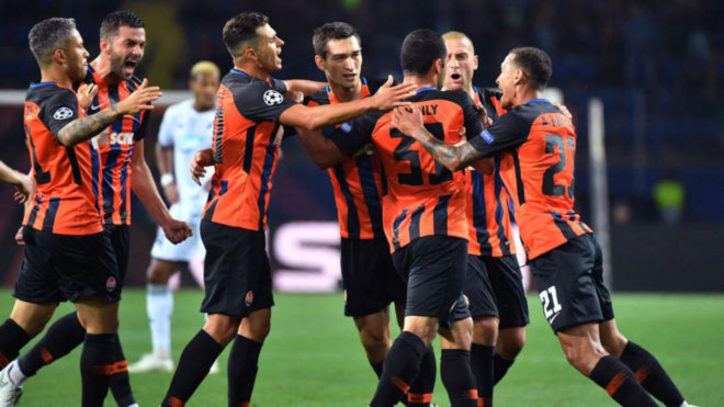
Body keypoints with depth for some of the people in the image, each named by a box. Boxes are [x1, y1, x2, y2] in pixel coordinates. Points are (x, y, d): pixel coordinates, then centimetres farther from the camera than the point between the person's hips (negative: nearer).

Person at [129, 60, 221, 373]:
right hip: (183, 205, 5)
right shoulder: (175, 115, 6)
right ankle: (161, 354, 12)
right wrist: (168, 181, 9)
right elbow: (163, 146, 24)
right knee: (158, 274, 4)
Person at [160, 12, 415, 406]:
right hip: (235, 222, -10)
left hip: (232, 221, 10)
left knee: (257, 320, 9)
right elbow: (311, 119, -25)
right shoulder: (250, 92, -16)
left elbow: (290, 86, 34)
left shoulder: (237, 83, 14)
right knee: (223, 324, -13)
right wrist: (372, 102, -22)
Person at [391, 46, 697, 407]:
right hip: (580, 238, 9)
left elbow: (455, 159, -5)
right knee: (613, 343, 11)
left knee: (584, 354, -13)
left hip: (554, 248, -9)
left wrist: (420, 134, 10)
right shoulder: (560, 118, 18)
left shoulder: (521, 119, -7)